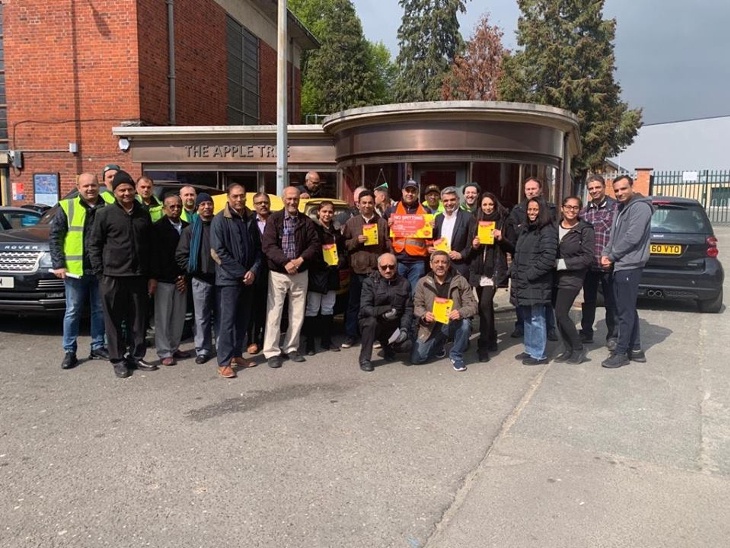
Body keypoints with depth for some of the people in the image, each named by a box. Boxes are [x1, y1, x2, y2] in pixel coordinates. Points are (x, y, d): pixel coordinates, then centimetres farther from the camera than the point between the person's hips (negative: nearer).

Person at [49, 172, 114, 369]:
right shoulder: (67, 207, -1)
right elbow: (55, 237, -1)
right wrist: (58, 264, -8)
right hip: (75, 269, -2)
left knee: (100, 310, 11)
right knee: (73, 311, 6)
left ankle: (98, 347, 24)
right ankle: (69, 351, 15)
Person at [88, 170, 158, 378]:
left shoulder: (144, 214, 10)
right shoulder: (105, 214, -1)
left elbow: (150, 247, 12)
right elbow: (94, 245, 0)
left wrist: (152, 275, 9)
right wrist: (100, 274, -7)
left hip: (138, 276, 3)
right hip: (112, 277, -3)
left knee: (138, 320, 10)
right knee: (114, 321, 5)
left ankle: (137, 356, 22)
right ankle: (118, 359, 16)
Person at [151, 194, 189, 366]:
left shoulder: (187, 227, 9)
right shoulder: (157, 227, -3)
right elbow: (155, 255, -6)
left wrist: (186, 276, 2)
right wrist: (154, 277, -8)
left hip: (182, 280, 4)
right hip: (164, 280, -4)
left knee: (179, 317, 7)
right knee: (163, 318, 1)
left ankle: (174, 348, 20)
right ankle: (164, 353, 8)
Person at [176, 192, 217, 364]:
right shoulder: (190, 229, 5)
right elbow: (180, 255, 4)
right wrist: (191, 270, -4)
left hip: (220, 277, 0)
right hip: (200, 279, 0)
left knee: (220, 315, 9)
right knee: (202, 317, 4)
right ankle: (203, 349, 13)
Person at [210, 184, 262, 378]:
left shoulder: (250, 219, 9)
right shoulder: (219, 220, -7)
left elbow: (258, 248, 9)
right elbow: (220, 252, -12)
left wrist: (253, 271, -7)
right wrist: (241, 272, -14)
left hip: (248, 278, 6)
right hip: (228, 278, -5)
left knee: (243, 319, 12)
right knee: (227, 320, -5)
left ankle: (237, 355, 24)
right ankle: (223, 363, -1)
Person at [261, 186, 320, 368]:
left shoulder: (307, 221, 5)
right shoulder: (274, 219, -3)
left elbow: (315, 244, 0)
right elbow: (268, 246, -11)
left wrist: (300, 260, -15)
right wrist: (285, 262, -22)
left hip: (300, 273, 3)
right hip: (278, 273, -3)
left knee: (297, 313, 9)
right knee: (274, 313, -1)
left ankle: (291, 348, 22)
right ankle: (272, 352, 7)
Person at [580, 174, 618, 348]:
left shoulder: (615, 207, -6)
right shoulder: (584, 210, 10)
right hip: (589, 263, 5)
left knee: (611, 302, 6)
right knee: (588, 300, 15)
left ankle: (612, 336, 18)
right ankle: (586, 332, 28)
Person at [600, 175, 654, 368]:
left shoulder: (640, 207, -12)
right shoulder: (620, 208, 18)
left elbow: (632, 237, -20)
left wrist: (611, 256, -11)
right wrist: (606, 254, 1)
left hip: (629, 266, -10)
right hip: (620, 265, 10)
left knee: (625, 311, -4)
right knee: (627, 310, 14)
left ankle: (621, 353, 3)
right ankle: (635, 349, 23)